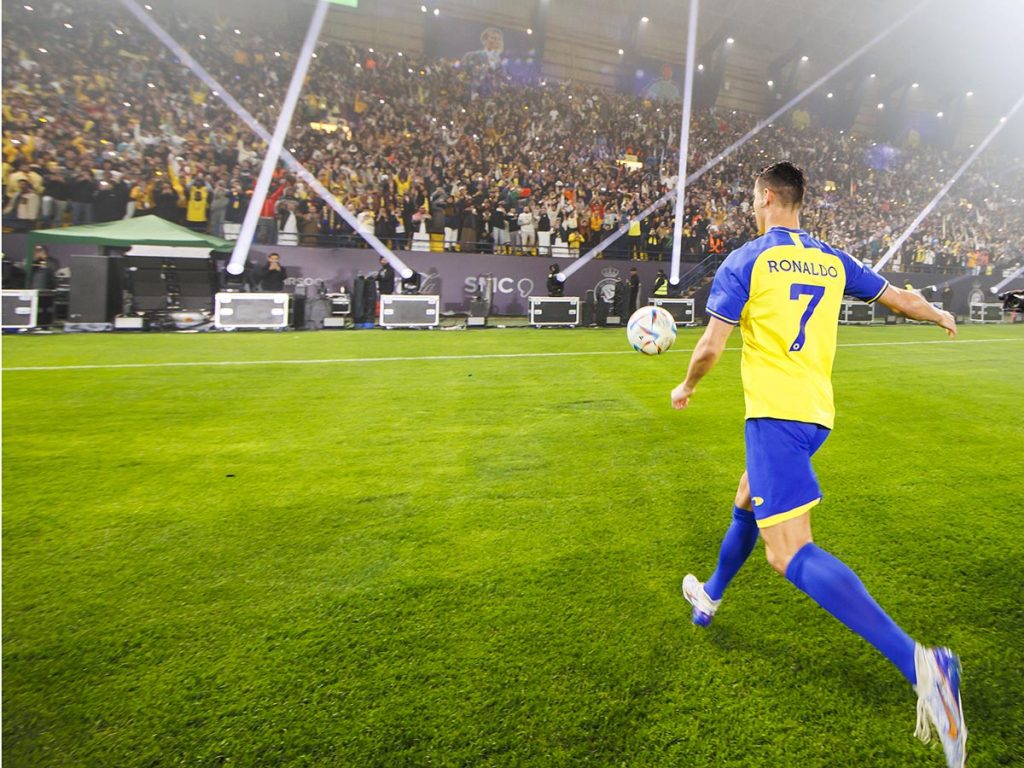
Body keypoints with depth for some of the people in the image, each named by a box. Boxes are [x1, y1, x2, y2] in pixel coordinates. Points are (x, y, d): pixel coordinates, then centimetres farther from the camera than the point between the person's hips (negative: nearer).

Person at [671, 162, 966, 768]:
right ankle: (711, 597, 45)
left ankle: (918, 662, -21)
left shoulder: (745, 261, -6)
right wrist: (941, 316, 43)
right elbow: (897, 296, 22)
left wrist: (686, 388, 7)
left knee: (790, 552, -11)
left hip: (776, 413, -8)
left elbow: (712, 344, -11)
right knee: (747, 502, 25)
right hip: (817, 411, 8)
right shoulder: (832, 260, 11)